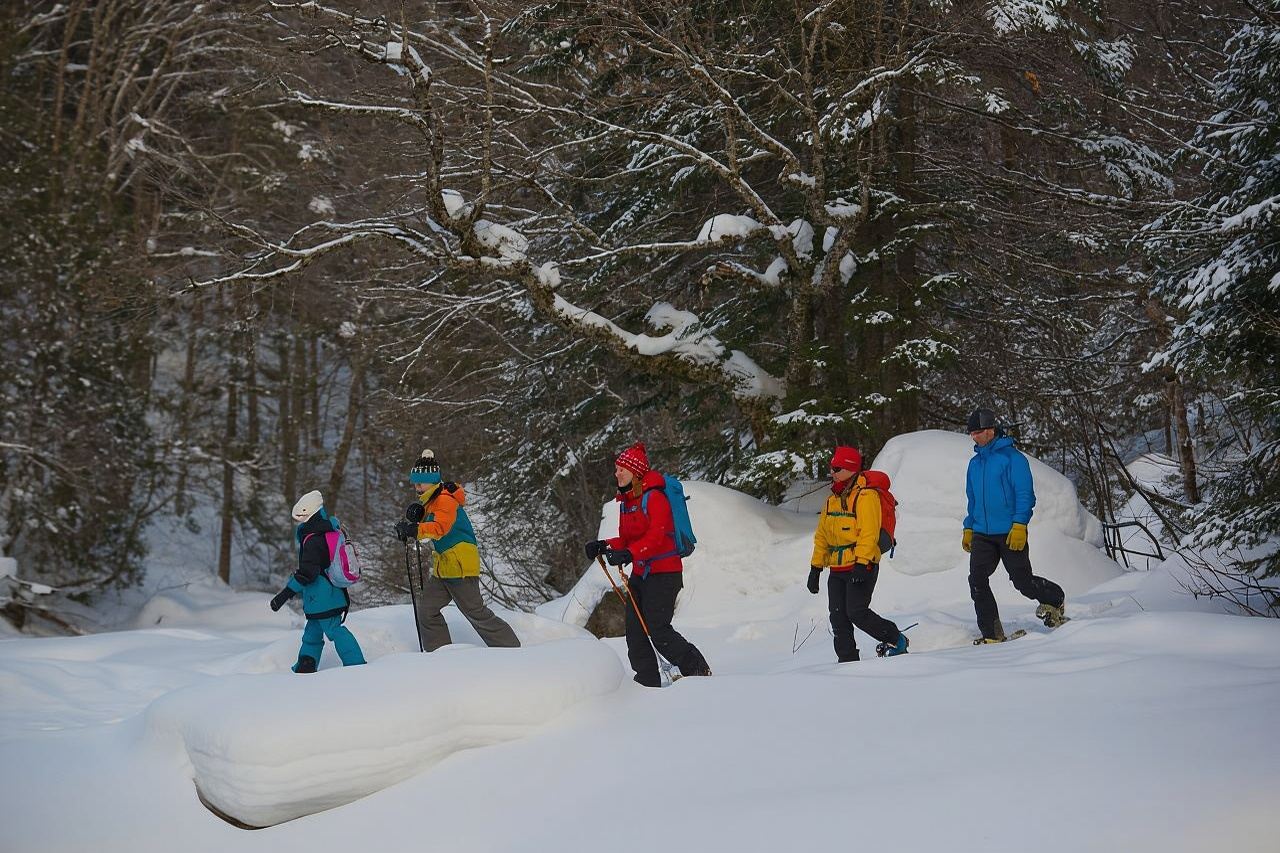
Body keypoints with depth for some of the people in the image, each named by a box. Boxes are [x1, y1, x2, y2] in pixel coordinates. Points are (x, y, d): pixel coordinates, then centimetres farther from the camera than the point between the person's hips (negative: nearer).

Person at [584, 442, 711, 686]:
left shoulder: (654, 497, -12)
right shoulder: (626, 503, 14)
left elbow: (656, 537, -23)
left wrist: (628, 554, -36)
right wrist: (604, 546, -1)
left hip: (664, 572, -8)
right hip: (640, 574, 8)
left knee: (658, 630, -11)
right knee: (635, 632, 1)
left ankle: (698, 670, 7)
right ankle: (648, 682, 8)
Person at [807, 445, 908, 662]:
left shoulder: (865, 496, -9)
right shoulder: (832, 499, 16)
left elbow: (869, 533, -18)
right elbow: (822, 535, 20)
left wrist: (861, 564, -25)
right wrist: (815, 567, 16)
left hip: (861, 567, -8)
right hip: (837, 569, 8)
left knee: (857, 612, -13)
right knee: (838, 617, 3)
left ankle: (896, 641, 5)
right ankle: (847, 660, 9)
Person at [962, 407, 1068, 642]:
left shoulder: (1012, 457, -8)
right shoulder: (975, 463, 14)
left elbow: (1024, 494, -11)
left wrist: (1019, 525, -19)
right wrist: (968, 528, 18)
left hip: (1010, 534, -6)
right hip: (982, 534, 6)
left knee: (1022, 581, -1)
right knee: (977, 581, -7)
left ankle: (1055, 600, 30)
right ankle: (992, 634, -1)